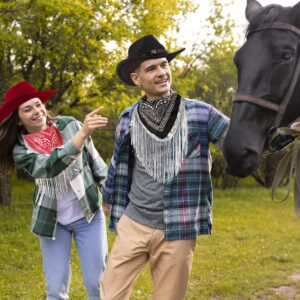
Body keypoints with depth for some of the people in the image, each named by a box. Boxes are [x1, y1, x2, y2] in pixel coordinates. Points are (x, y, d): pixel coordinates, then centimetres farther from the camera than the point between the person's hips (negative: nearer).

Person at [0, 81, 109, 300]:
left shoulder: (70, 125, -7)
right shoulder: (20, 149, -8)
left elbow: (95, 160, 4)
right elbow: (50, 166, -27)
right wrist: (83, 132, -36)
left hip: (88, 214, 0)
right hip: (52, 221, 1)